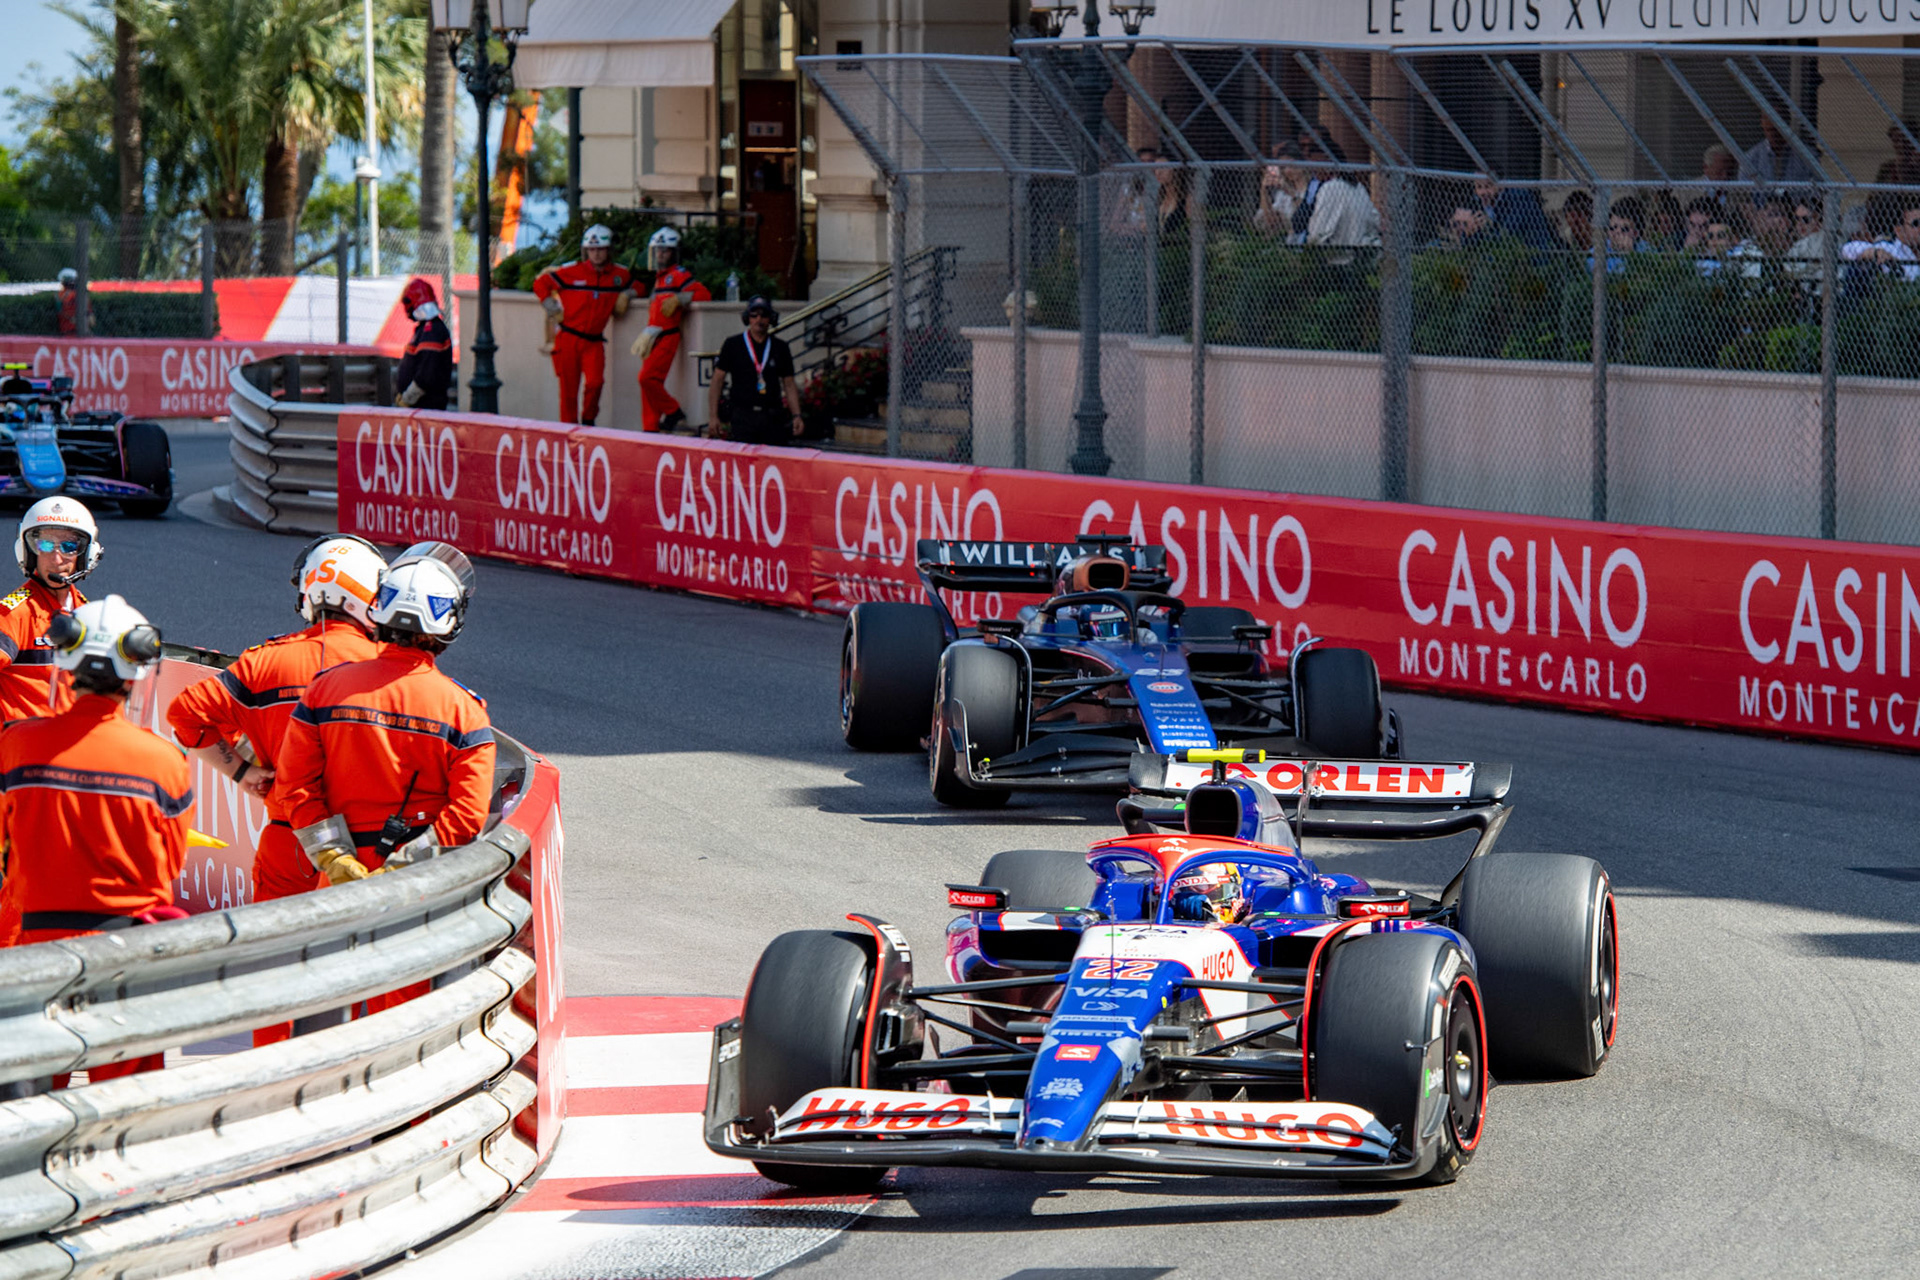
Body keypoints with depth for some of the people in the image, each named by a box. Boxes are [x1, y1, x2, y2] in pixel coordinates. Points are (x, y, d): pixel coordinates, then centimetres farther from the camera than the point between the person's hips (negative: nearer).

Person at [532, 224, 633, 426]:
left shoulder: (620, 275, 5)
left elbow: (632, 285, 28)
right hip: (568, 339, -2)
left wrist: (625, 294, 7)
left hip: (594, 341, 2)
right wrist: (553, 309, -3)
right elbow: (540, 283, 4)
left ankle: (588, 422, 6)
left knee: (595, 382, -16)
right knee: (569, 388, 0)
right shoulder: (570, 271, -6)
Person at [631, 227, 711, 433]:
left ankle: (674, 413, -4)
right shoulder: (659, 277, 21)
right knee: (648, 383, 7)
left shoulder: (679, 275, -6)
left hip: (667, 336, -9)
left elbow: (703, 293, -14)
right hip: (654, 337, 9)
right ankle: (650, 428, 10)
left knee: (648, 378, -18)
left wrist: (679, 299, -22)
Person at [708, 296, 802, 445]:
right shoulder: (733, 345, 4)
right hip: (742, 416, -2)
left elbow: (789, 385, 15)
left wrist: (796, 416, 4)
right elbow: (717, 381, 5)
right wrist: (713, 416, -1)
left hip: (772, 418, 2)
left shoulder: (780, 348, 12)